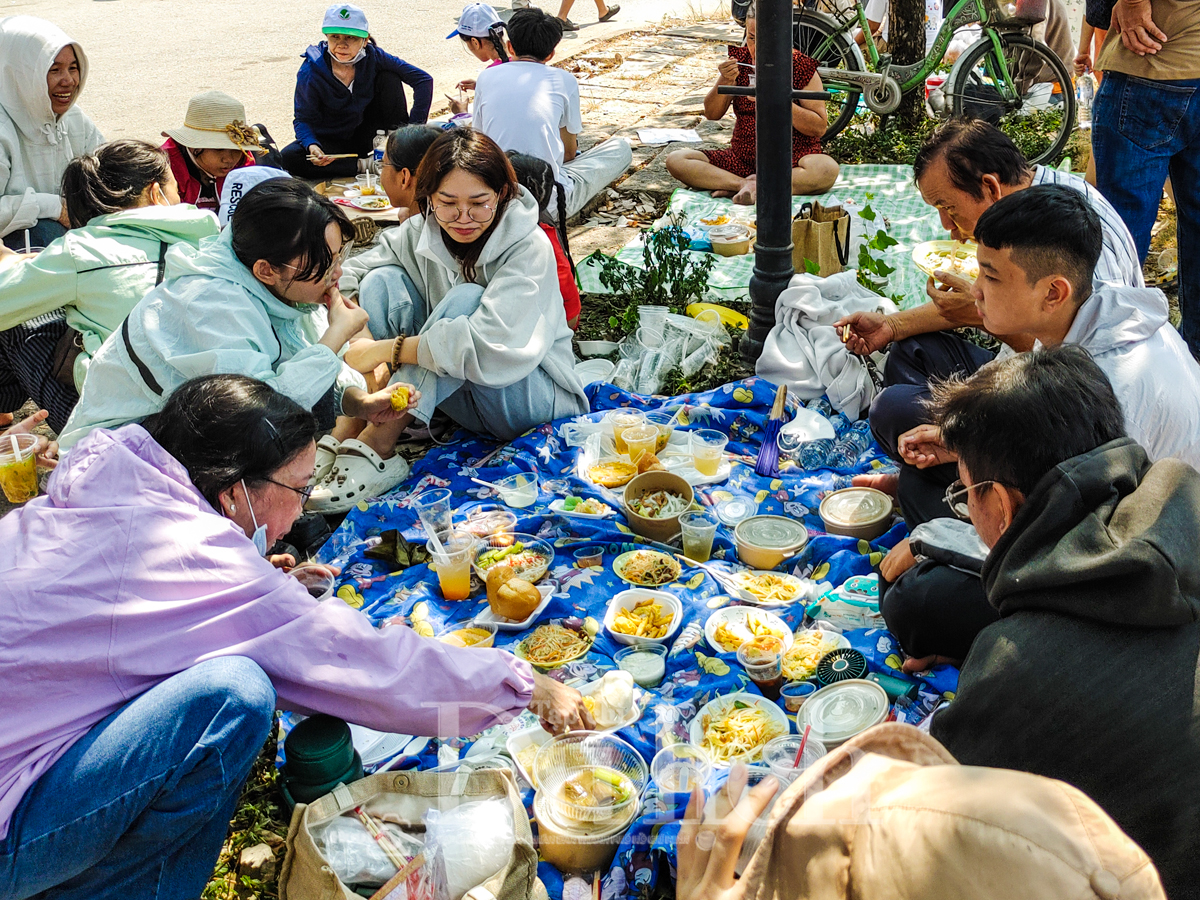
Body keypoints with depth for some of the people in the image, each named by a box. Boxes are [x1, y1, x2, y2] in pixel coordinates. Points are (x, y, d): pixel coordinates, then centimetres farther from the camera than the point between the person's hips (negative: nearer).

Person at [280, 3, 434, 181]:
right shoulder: (311, 72, -20)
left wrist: (414, 129, -25)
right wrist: (311, 145, -38)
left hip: (366, 137, 1)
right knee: (289, 157, -31)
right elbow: (304, 119, -15)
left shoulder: (372, 57, -17)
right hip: (331, 141, -1)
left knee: (390, 78, -18)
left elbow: (423, 79, -17)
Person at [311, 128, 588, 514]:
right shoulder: (421, 232, -3)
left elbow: (492, 348, -33)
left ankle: (376, 442, -35)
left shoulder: (529, 247, -20)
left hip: (531, 395, -5)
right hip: (451, 390, 5)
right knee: (384, 280, -13)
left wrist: (388, 348, -31)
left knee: (467, 298, -31)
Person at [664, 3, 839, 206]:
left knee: (827, 169, -37)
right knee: (675, 160, -16)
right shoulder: (739, 60, 4)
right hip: (742, 161, 4)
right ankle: (746, 185, -26)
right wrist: (724, 82, -16)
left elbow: (819, 127, -9)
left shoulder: (801, 67, -5)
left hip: (791, 162, -3)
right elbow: (712, 114, 3)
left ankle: (754, 186, -27)